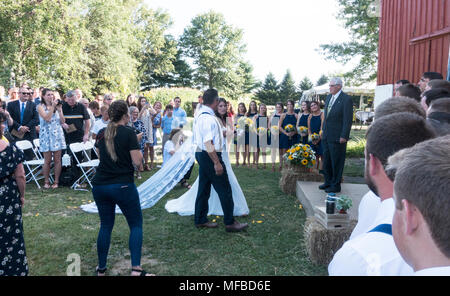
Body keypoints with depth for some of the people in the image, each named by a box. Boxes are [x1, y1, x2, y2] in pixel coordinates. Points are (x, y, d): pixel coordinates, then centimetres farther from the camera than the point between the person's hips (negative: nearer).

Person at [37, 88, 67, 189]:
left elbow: (63, 121, 6)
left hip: (57, 134, 3)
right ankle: (46, 181, 11)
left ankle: (56, 181, 8)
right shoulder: (40, 107, 2)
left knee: (57, 160, 1)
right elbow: (47, 118, -14)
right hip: (46, 135, -2)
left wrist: (59, 109, -4)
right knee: (47, 160, -1)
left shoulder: (57, 105, 11)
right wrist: (52, 107, -12)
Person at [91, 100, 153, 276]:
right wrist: (138, 151, 8)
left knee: (106, 225, 17)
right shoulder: (129, 133, -10)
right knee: (136, 224, 6)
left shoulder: (101, 134, 8)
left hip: (100, 186, 6)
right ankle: (136, 269, -2)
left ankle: (101, 268, 23)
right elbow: (137, 162, -12)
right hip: (123, 186, -5)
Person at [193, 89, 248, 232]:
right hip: (210, 156, -10)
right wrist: (217, 163, -24)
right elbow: (208, 143, -26)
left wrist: (221, 133, 28)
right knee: (225, 190, 1)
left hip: (201, 155, 10)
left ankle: (200, 220, 27)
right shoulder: (209, 118, -22)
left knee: (204, 188, 17)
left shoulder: (201, 115, 9)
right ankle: (230, 223, 11)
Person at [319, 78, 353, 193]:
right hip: (326, 136, 8)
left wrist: (344, 136, -16)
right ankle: (328, 182, 28)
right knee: (326, 161, 15)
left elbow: (348, 120, -14)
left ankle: (336, 185, 13)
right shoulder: (329, 97, 11)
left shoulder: (346, 99, -12)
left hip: (337, 137, -7)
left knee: (336, 162, 2)